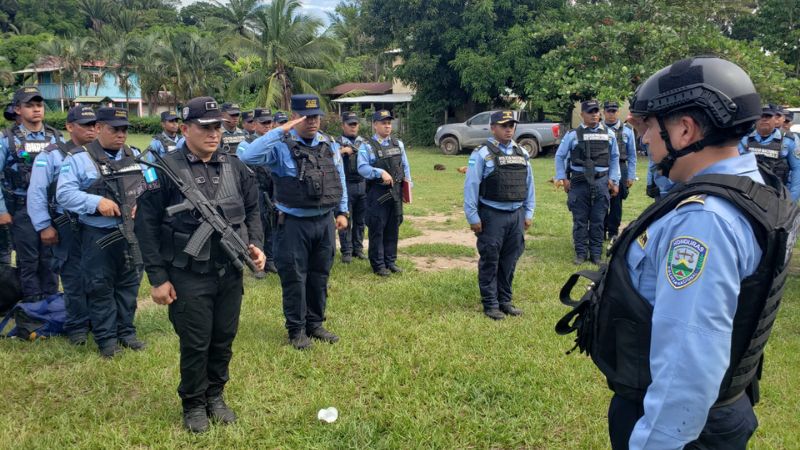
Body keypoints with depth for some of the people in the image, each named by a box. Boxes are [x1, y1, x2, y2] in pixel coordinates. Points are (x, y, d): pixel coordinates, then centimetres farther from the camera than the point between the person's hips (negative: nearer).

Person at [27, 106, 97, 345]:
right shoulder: (52, 155, -1)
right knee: (74, 279, 4)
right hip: (68, 228, -3)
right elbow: (36, 193, -4)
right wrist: (44, 226, -9)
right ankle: (77, 327, 17)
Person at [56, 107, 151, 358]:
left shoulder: (136, 156, 9)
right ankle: (106, 338, 16)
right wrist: (97, 202, -25)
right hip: (98, 235, -4)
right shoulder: (79, 159, -7)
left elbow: (152, 185, 10)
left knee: (129, 283, 13)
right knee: (100, 287, 4)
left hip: (132, 233, 4)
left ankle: (126, 332, 26)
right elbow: (64, 194, -13)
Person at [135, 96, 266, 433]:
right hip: (188, 276, -4)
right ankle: (193, 405, 28)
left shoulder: (235, 167, 5)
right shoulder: (166, 170, -9)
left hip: (230, 273, 4)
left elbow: (252, 210, 16)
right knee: (195, 344, 6)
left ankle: (215, 396, 36)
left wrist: (255, 244, -1)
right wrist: (157, 277, -10)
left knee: (224, 340, 14)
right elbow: (146, 225, -8)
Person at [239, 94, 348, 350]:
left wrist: (342, 211, 10)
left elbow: (340, 180, 15)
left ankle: (315, 324, 30)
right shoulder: (281, 146, -11)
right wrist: (280, 132, -27)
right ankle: (296, 330, 19)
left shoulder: (330, 145, 7)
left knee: (319, 276, 14)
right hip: (294, 223, -5)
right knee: (294, 278, 4)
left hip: (325, 221, 5)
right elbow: (249, 157, -28)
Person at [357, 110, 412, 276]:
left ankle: (391, 261, 23)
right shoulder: (367, 146, -6)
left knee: (393, 229, 12)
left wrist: (408, 185, 8)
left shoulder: (398, 144, 11)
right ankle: (378, 264, 11)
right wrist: (381, 172, -28)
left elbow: (405, 166, 14)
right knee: (377, 230, 1)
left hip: (396, 192, 5)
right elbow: (362, 168, -18)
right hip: (377, 193, -5)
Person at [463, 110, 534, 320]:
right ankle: (490, 304, 12)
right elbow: (471, 186, -9)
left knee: (510, 260, 12)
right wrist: (473, 217, -11)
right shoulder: (482, 154, -7)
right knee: (490, 261, 2)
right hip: (492, 215, -5)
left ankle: (505, 300, 25)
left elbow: (529, 184, 15)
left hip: (516, 215, 5)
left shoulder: (522, 154, 11)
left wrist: (528, 213, 12)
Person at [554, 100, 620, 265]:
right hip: (579, 182, -2)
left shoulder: (609, 134, 6)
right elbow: (560, 156, 7)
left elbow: (614, 157, 13)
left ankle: (596, 253, 15)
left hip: (601, 182, 2)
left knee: (598, 220, 6)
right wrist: (563, 178, 2)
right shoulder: (573, 135, -1)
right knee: (580, 220, 3)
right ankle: (580, 253, 12)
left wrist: (613, 180, 8)